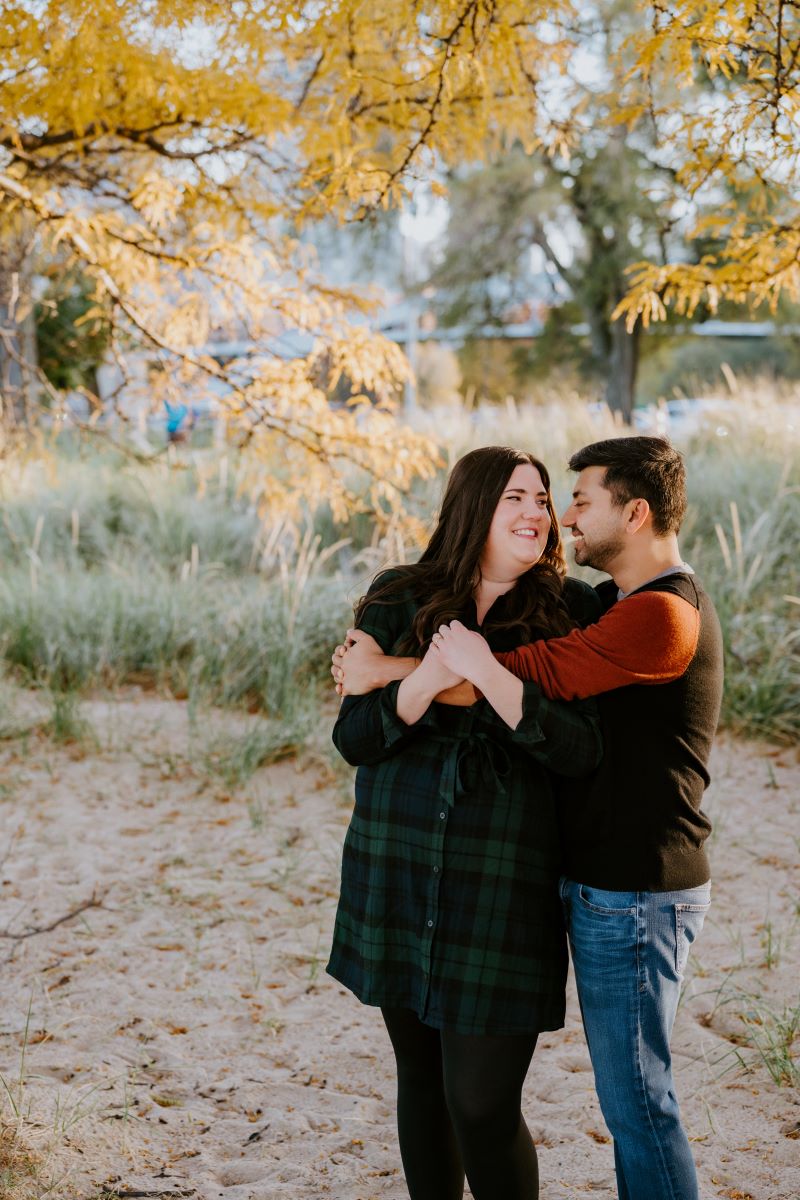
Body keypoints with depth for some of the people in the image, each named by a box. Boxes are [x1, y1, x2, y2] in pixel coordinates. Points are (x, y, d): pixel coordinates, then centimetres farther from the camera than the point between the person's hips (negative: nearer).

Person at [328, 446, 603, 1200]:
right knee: (423, 1079, 15)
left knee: (482, 1106, -5)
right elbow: (353, 739, -2)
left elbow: (581, 752, -12)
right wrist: (427, 680, -20)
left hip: (504, 883, -2)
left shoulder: (568, 613, -2)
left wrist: (487, 675, -23)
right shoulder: (398, 600, 2)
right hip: (397, 874, 3)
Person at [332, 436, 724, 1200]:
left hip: (635, 897, -10)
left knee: (635, 1096, -1)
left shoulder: (662, 616, -21)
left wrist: (392, 671, -15)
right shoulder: (616, 603, 14)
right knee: (630, 1089, 17)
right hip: (601, 884, 10)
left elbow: (530, 675, -23)